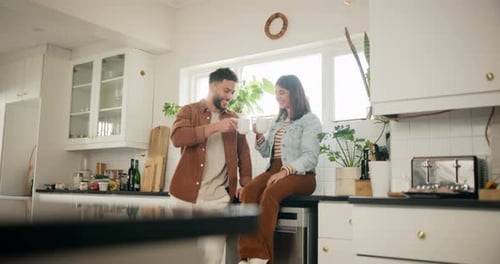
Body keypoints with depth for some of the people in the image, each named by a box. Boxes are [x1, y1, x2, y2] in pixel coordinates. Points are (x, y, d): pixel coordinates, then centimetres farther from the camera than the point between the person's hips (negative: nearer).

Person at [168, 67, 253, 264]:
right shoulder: (189, 111, 4)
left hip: (218, 197, 2)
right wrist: (215, 127, -19)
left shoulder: (234, 119, 14)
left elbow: (243, 153, 12)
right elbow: (177, 137, -14)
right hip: (185, 194, -1)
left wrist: (245, 183, -2)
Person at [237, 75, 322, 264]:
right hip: (274, 170, 6)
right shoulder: (278, 121, 23)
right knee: (248, 191, -28)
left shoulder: (310, 120, 2)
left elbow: (310, 157, -10)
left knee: (268, 194, -36)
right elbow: (266, 152, 23)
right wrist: (258, 135, 3)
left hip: (299, 174, -5)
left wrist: (286, 171, -25)